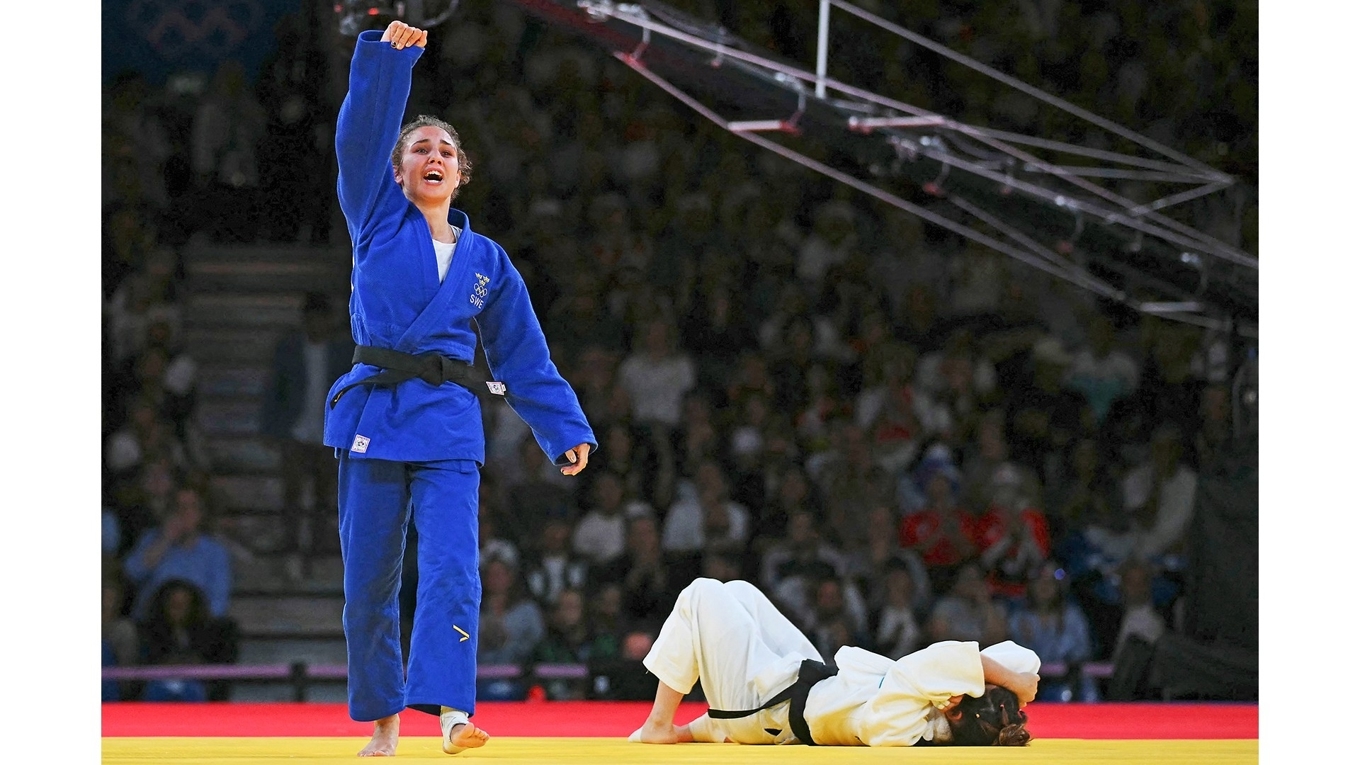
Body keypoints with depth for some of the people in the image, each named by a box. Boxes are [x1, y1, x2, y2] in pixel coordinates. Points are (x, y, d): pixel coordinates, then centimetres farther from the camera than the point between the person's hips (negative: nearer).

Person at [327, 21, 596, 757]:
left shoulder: (486, 261, 16)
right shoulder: (378, 220, 10)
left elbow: (525, 357, 20)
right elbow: (361, 136, -2)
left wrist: (567, 430, 17)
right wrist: (388, 56, -12)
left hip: (448, 427, 1)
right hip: (373, 416, -1)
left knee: (452, 570, -17)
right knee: (369, 579, 3)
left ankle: (449, 709, -29)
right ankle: (382, 717, 18)